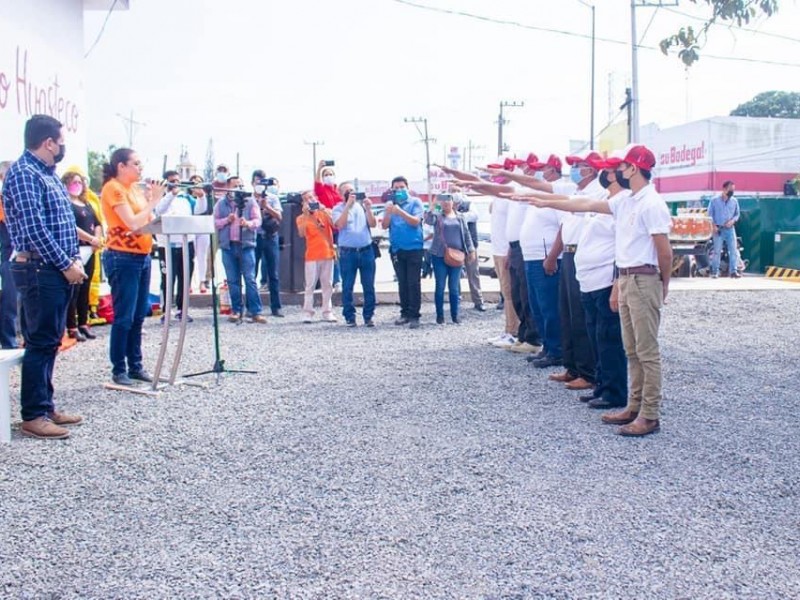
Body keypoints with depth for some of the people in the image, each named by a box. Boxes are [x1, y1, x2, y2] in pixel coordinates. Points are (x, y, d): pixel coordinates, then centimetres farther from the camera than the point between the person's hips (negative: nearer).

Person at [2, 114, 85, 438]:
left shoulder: (49, 174, 17)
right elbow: (34, 227, -20)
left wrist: (74, 259, 9)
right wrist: (65, 264, -17)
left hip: (58, 270, 10)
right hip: (39, 269, -10)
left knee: (50, 341, 13)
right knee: (40, 342, -6)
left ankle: (45, 405, 21)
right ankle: (32, 415, 0)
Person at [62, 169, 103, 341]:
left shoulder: (86, 204, 18)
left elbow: (97, 223, 16)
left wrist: (98, 239, -3)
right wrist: (91, 239, -14)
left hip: (89, 251, 7)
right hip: (75, 251, -7)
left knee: (85, 289, 10)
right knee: (74, 290, -7)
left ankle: (83, 324, 16)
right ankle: (72, 327, -4)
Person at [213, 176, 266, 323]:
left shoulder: (250, 201, 6)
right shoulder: (221, 203, 10)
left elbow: (258, 220, -3)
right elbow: (214, 222, 6)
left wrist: (248, 223, -24)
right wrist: (226, 220, -12)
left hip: (246, 244, -2)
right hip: (228, 245, 2)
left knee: (250, 279, -7)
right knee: (233, 280, 6)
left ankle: (255, 312, -7)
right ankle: (236, 310, 14)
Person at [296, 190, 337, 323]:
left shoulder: (325, 212, 8)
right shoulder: (301, 218, 5)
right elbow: (301, 234, -13)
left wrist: (324, 211, -15)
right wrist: (306, 215, -16)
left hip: (328, 253, 2)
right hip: (312, 256, -2)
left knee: (327, 285, 4)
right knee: (310, 285, -5)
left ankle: (327, 312, 9)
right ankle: (307, 313, -4)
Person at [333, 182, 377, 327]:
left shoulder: (362, 205, 11)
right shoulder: (338, 208, 4)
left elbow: (372, 224, 3)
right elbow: (340, 224, -15)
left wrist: (368, 208, -11)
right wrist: (348, 205, -16)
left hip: (366, 250, 2)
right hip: (348, 252, -2)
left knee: (369, 286, 3)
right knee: (348, 287, 0)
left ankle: (368, 316, 11)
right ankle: (349, 317, 8)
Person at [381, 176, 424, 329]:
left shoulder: (415, 202, 0)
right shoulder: (390, 204, 10)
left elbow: (415, 221, -13)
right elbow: (384, 226, 3)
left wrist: (400, 211, -26)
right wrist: (388, 212, -17)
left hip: (414, 248, -4)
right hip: (396, 249, 4)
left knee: (413, 283, -6)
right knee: (402, 283, 8)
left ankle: (414, 315, -5)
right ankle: (405, 313, 15)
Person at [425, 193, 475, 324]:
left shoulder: (460, 217, 11)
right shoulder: (437, 215, 2)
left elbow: (466, 235, 11)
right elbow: (429, 220, -20)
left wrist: (471, 250, 4)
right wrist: (432, 205, -30)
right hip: (439, 256, -2)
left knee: (454, 287, 5)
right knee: (440, 286, 1)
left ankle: (455, 315, 13)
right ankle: (440, 315, 7)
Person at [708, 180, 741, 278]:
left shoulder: (734, 201, 5)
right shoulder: (714, 200, -3)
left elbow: (737, 214, 12)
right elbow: (710, 214, 0)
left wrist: (732, 221, -8)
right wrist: (714, 226, -10)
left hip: (730, 229, 3)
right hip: (718, 229, -3)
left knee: (733, 250, -4)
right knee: (717, 251, -1)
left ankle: (733, 271, -3)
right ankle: (715, 271, 4)